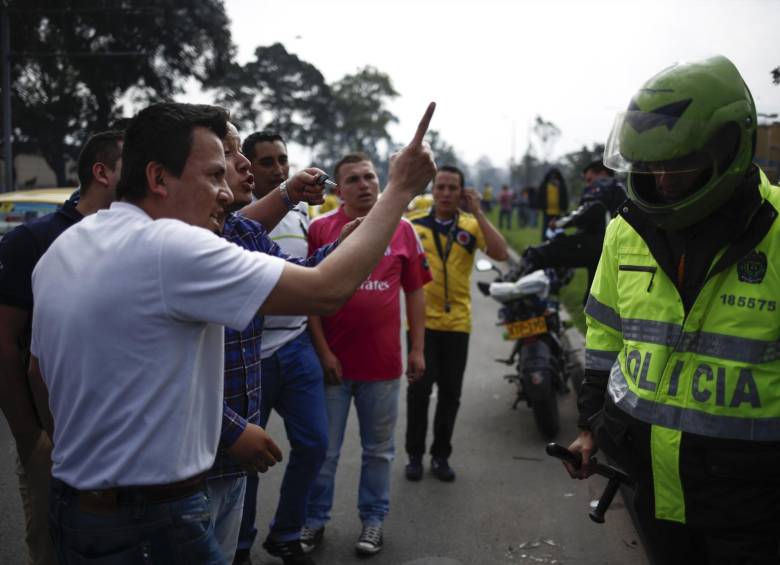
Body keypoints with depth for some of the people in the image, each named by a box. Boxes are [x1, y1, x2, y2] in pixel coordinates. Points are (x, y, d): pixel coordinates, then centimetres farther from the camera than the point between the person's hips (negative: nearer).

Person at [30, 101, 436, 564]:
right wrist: (400, 189, -13)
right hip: (153, 523, -9)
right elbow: (329, 289, -24)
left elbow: (40, 370, 15)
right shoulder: (171, 247, -23)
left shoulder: (62, 249, 5)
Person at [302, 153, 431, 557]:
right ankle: (315, 519, 26)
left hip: (383, 362, 2)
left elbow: (414, 293, 7)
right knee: (323, 450, 10)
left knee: (378, 449, 14)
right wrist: (323, 352, -8)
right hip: (332, 360, -1)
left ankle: (373, 519, 29)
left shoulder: (402, 229, 3)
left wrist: (417, 349, 4)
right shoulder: (319, 228, -3)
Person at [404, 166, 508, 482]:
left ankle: (441, 455, 23)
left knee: (450, 393, 9)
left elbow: (500, 254, -14)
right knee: (419, 390, 2)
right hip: (422, 320, -1)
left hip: (457, 322, 1)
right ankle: (415, 454, 17)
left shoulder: (472, 226, 1)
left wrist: (478, 213, -15)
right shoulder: (414, 225, 1)